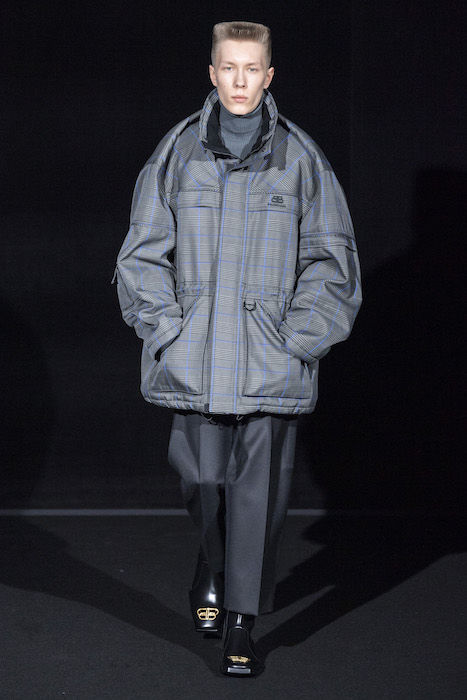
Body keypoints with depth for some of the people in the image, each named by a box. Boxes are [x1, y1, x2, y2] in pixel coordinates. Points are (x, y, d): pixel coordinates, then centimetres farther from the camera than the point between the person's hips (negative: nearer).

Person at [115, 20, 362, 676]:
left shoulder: (300, 158, 2)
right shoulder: (179, 152, 4)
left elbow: (330, 259, 5)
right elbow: (144, 253, 7)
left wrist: (298, 340, -4)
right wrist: (168, 333, -3)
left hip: (271, 364, -1)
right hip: (193, 362, 1)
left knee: (259, 489, -1)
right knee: (201, 480, 8)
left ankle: (241, 622, 10)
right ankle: (212, 569, 38)